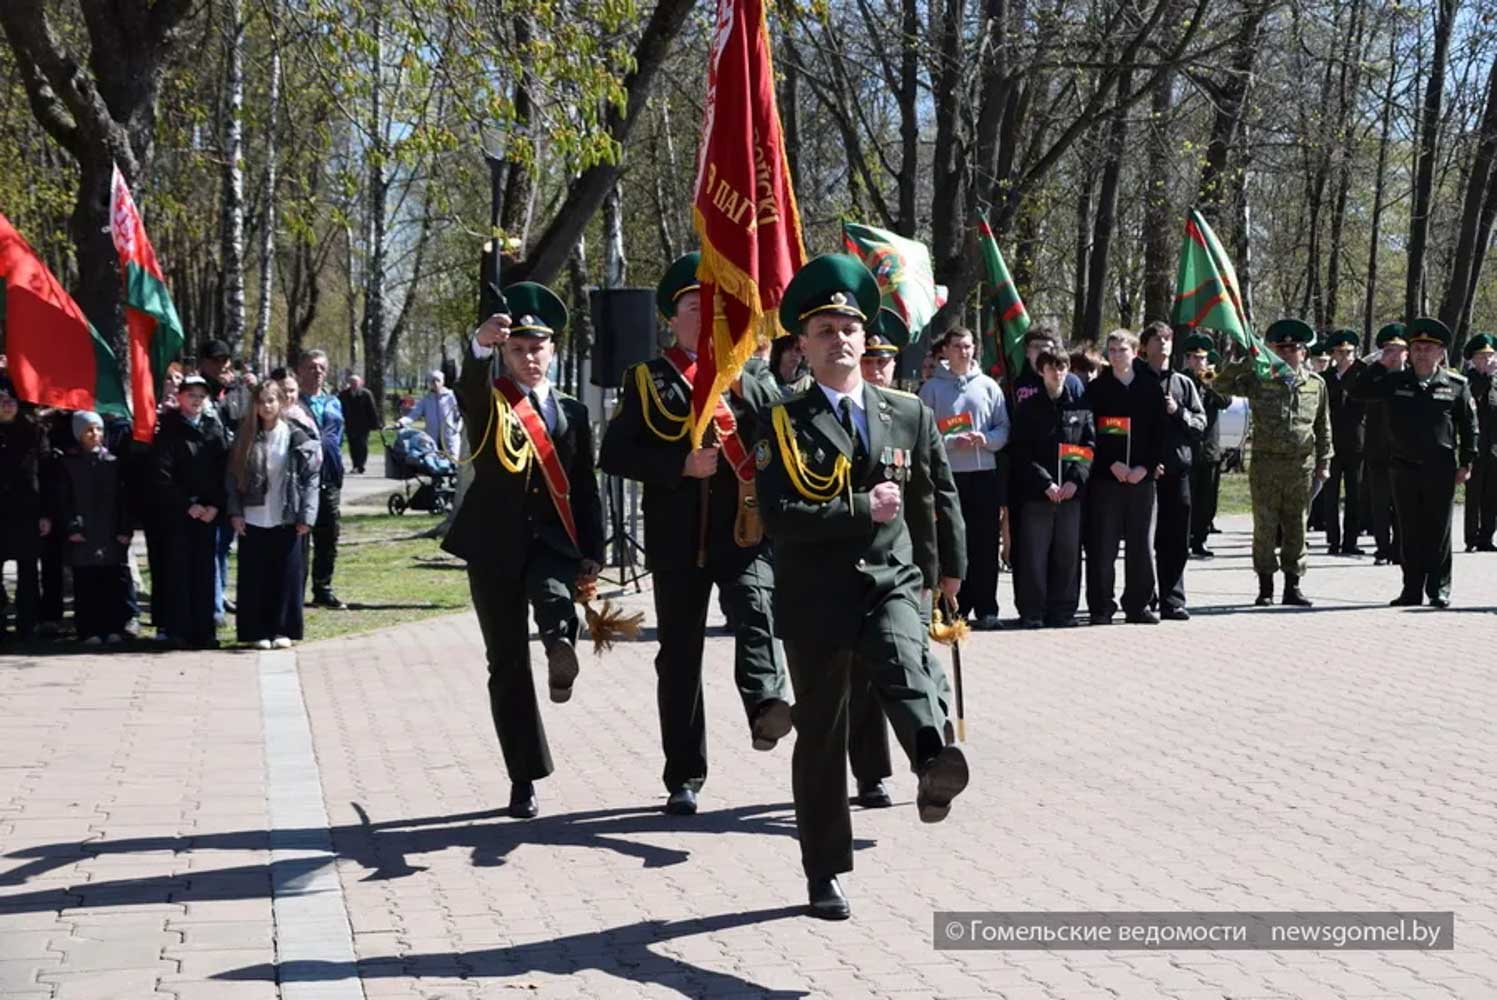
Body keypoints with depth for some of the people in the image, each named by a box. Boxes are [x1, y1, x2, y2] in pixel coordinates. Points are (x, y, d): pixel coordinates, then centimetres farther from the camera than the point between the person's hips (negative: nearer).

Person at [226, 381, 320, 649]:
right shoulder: (246, 436, 5)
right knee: (255, 577, 3)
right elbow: (233, 476, 6)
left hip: (286, 520, -1)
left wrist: (306, 515, -9)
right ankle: (258, 631, 11)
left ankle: (283, 629, 11)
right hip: (253, 520, 2)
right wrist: (235, 512, -3)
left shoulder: (295, 437, -1)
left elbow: (310, 478, -2)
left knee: (287, 576, 2)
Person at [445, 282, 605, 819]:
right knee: (507, 665, 2)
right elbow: (469, 382, -23)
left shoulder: (573, 412, 11)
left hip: (553, 540, 2)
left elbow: (585, 488, 11)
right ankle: (525, 779, 10)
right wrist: (481, 343, -46)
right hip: (495, 544, -1)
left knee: (555, 595, -36)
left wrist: (592, 553, 2)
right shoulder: (487, 403, 2)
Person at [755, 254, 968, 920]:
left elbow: (939, 496, 22)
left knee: (903, 665, -33)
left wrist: (949, 566, 30)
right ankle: (825, 875, 19)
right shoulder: (785, 425, -1)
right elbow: (778, 518, -14)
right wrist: (862, 510, -16)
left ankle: (935, 767, -59)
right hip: (814, 598, -1)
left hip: (890, 583, 1)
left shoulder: (909, 415, 7)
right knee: (821, 738, 7)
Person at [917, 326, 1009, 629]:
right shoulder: (933, 388, 4)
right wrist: (953, 442, -15)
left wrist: (986, 439, -10)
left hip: (986, 473, 2)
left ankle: (986, 609, 7)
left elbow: (1004, 428, 9)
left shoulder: (988, 385, 10)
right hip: (949, 475, -2)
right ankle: (955, 609, 6)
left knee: (985, 546, 2)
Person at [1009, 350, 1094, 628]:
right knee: (1034, 555, -2)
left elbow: (1090, 447, 6)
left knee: (1068, 554, 3)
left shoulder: (1080, 406, 11)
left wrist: (1076, 480, -9)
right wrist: (1046, 483, -12)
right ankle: (1032, 613, 3)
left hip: (1072, 491, 2)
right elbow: (1022, 452, -2)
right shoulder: (1028, 408, 5)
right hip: (1035, 491, -2)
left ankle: (1063, 611, 11)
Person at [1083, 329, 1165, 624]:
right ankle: (1101, 607, 5)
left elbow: (1159, 431, 5)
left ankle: (1137, 605, 14)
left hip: (1142, 476, 2)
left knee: (1141, 545, 5)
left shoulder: (1150, 387, 8)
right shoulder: (1096, 389, 4)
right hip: (1105, 477, -2)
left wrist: (1145, 467, -7)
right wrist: (1112, 464, -12)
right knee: (1103, 546, -2)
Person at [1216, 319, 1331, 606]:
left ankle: (1293, 586, 16)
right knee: (1265, 528, 1)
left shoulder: (1316, 384, 9)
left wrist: (1324, 462, 12)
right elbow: (1223, 383, -7)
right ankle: (1265, 587, 9)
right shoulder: (1259, 380, 1)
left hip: (1301, 465, 2)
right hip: (1266, 463, -2)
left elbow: (1323, 427, 14)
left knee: (1296, 528, 7)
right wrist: (1249, 360, -13)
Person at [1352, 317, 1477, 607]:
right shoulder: (1395, 382, 5)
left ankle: (1439, 589, 12)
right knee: (1410, 533, 7)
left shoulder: (1456, 385, 1)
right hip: (1404, 469, 2)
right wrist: (1380, 365, -6)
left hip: (1441, 470, -2)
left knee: (1438, 532, 4)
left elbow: (1469, 425, 5)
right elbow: (1360, 391, 2)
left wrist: (1466, 463, 1)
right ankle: (1412, 590, 13)